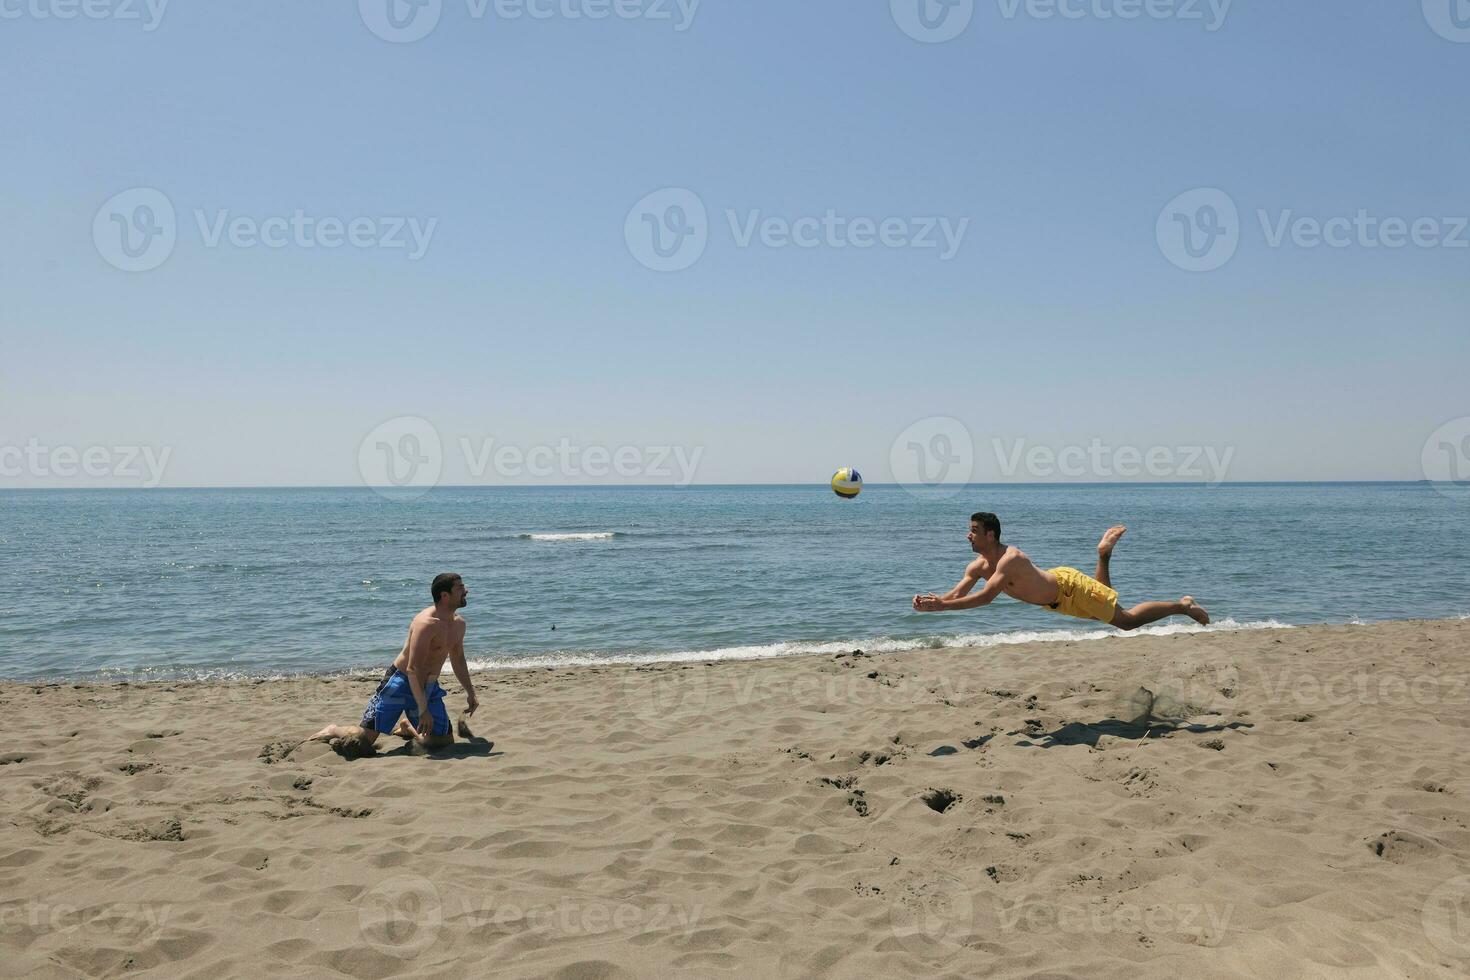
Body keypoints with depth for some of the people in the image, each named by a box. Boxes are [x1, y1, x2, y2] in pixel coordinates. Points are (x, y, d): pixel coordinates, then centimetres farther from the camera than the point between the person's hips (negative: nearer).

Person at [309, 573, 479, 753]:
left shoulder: (458, 624, 4)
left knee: (445, 740, 2)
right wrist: (423, 710, -29)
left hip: (430, 688, 7)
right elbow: (413, 669, -28)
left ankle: (408, 728, 29)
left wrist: (470, 692, 17)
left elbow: (458, 660, 21)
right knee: (359, 743, -13)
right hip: (401, 682, -7)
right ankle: (334, 731, 21)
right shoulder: (426, 623, -23)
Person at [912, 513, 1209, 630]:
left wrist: (942, 606, -45)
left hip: (1070, 587, -8)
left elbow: (985, 597, -44)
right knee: (1103, 608, 32)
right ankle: (1104, 553, 38)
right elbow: (956, 594, -8)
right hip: (1056, 592, 8)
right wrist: (930, 601, -29)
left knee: (1126, 620, -2)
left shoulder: (1010, 559, -34)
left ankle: (1183, 606, 11)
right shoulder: (977, 566, -9)